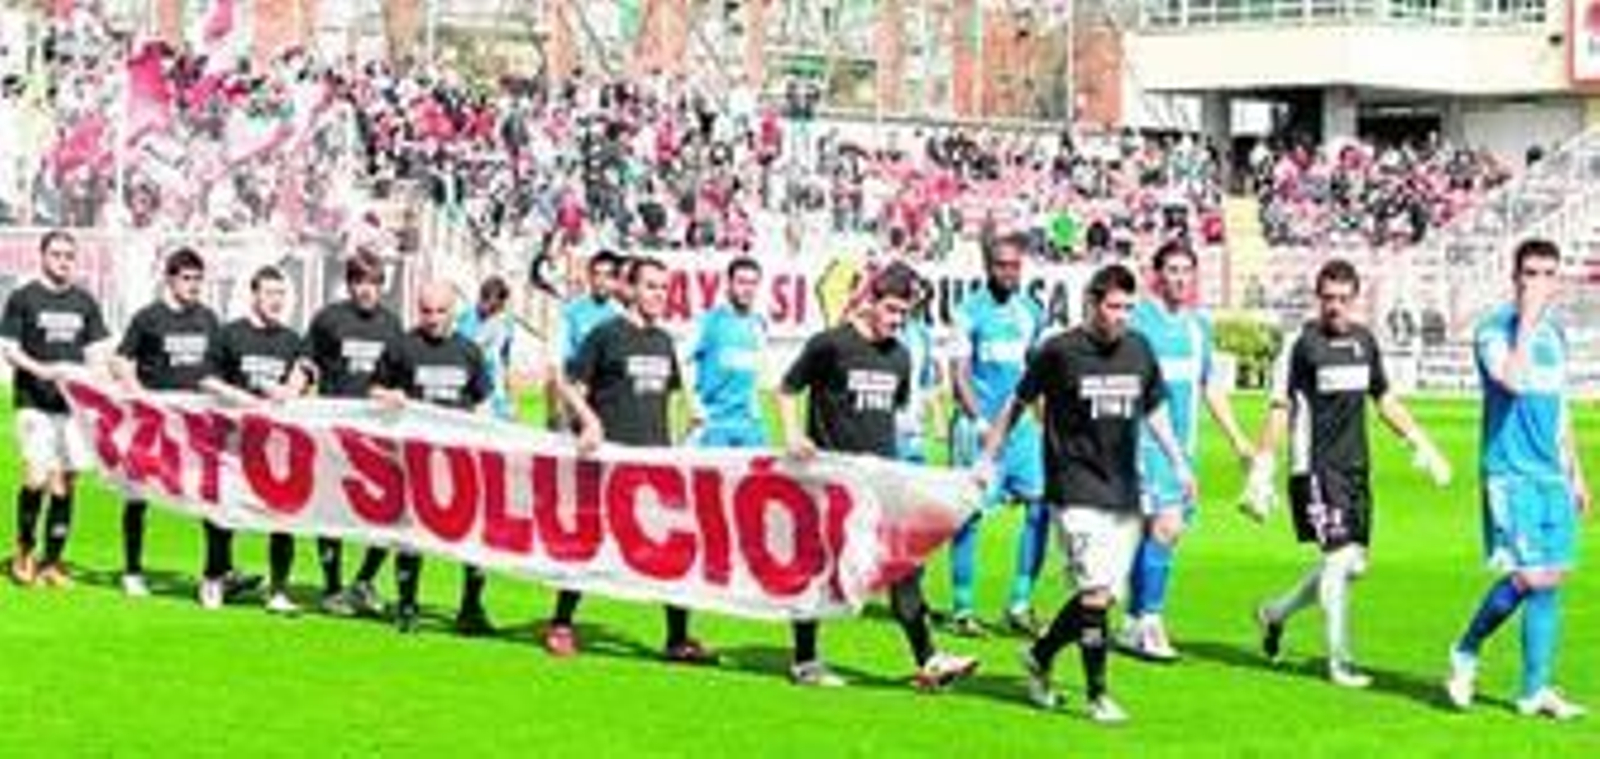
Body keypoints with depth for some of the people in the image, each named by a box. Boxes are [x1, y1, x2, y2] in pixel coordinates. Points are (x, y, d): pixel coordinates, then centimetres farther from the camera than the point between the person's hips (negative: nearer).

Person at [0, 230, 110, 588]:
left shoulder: (85, 302, 13)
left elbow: (96, 351, 16)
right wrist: (41, 369, -16)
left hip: (75, 403, 4)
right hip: (35, 403, -4)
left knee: (65, 484, 3)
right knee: (37, 478, -14)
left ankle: (52, 561, 9)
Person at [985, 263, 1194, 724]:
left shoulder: (1139, 351, 7)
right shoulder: (1059, 352, -7)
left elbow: (1154, 410, 21)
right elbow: (1018, 404, 4)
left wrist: (1179, 463, 18)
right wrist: (989, 459, 6)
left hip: (1125, 495, 6)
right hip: (1076, 492, -6)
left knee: (1105, 595, 7)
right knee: (1095, 592, -13)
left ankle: (1039, 657, 29)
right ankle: (1097, 695, -3)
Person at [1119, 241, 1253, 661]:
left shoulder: (1199, 324, 14)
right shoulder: (1138, 319, -7)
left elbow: (1210, 386, 21)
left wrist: (1238, 439, 20)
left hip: (1183, 444, 7)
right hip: (1147, 441, -7)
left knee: (1153, 532, 9)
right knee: (1164, 526, -16)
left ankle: (1135, 624, 16)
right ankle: (1150, 622, -10)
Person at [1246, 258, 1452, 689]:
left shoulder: (1365, 341, 10)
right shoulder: (1302, 343, -7)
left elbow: (1385, 400, 21)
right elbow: (1279, 409, -6)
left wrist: (1422, 447, 17)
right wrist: (1261, 472, -10)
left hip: (1356, 468, 7)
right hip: (1316, 467, -7)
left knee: (1354, 564, 7)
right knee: (1339, 559, -11)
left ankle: (1276, 614, 28)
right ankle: (1339, 661, 0)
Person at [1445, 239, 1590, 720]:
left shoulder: (1555, 333, 15)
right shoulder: (1494, 329, -7)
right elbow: (1513, 380, -27)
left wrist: (1575, 472, 22)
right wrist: (1527, 319, -21)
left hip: (1551, 474, 7)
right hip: (1511, 473, -7)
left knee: (1552, 577, 2)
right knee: (1529, 577, -12)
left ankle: (1535, 690, 8)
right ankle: (1465, 654, 10)